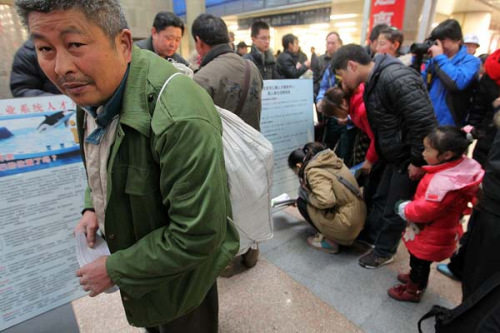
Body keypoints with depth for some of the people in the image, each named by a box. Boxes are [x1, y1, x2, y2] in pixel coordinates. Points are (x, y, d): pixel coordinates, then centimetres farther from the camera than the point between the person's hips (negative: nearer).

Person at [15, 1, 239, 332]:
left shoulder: (181, 119, -37)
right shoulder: (91, 88, -7)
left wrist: (115, 270, -19)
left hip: (179, 277, -7)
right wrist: (93, 207, -1)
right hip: (124, 241, 8)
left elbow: (197, 236, -32)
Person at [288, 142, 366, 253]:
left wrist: (305, 194, -11)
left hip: (346, 226, -9)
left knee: (302, 202, -2)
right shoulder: (329, 160, 8)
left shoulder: (314, 171, -17)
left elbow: (326, 201, -29)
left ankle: (329, 241, 5)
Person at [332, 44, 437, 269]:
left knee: (394, 209, 7)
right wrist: (373, 157, 15)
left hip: (411, 158, -9)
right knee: (381, 200, 21)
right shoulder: (375, 80, 6)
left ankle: (384, 252, 28)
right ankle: (369, 237, 41)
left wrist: (417, 161, -22)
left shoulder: (395, 79, -27)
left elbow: (424, 121, -29)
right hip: (396, 155, 9)